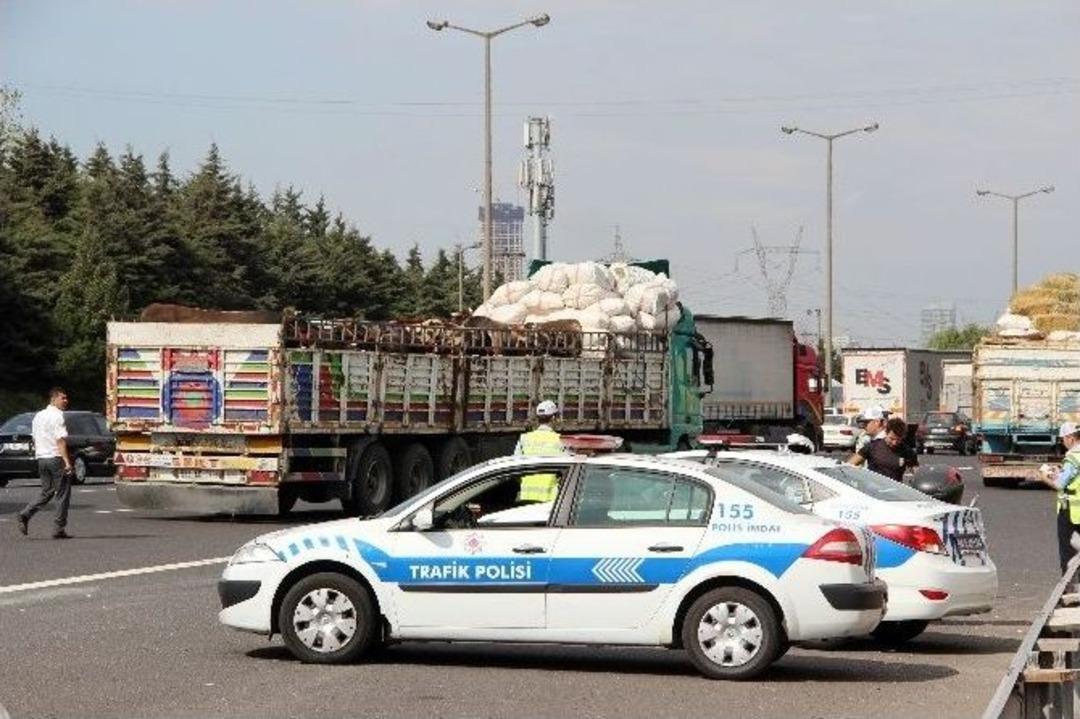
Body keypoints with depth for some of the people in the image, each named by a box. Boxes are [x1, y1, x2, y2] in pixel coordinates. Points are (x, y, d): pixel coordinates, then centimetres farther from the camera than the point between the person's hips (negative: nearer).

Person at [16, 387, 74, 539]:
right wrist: (67, 462, -23)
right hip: (56, 458, -8)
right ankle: (59, 529, 2)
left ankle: (25, 515, -4)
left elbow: (35, 440, 18)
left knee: (46, 492, 15)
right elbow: (60, 441, -20)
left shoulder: (39, 416, 14)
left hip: (42, 458, 8)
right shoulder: (57, 416, -12)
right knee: (63, 494, 2)